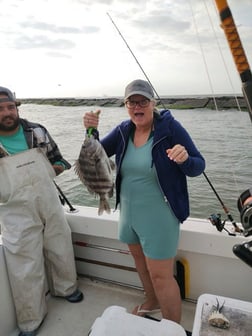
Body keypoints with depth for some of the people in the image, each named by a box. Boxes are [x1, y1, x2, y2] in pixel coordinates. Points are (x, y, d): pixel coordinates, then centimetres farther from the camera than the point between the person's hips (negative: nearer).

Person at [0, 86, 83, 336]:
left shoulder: (37, 131, -1)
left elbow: (56, 157, 11)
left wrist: (59, 166, -8)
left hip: (51, 206, 4)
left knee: (61, 250, 20)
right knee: (25, 267, 8)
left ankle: (65, 287, 49)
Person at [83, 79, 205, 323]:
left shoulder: (170, 127, -14)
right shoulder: (124, 130, 0)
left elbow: (198, 167, -13)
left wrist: (185, 158, -36)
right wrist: (91, 131, -19)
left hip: (159, 215, -6)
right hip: (129, 211, 7)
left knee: (160, 275, 1)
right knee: (139, 259, 24)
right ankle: (152, 301, 51)